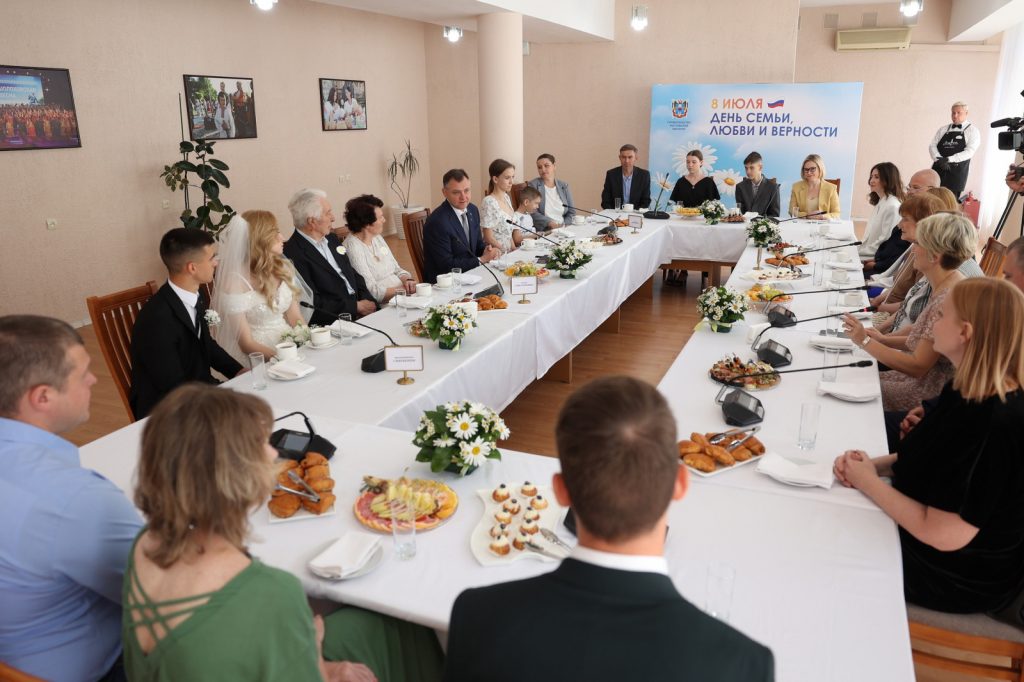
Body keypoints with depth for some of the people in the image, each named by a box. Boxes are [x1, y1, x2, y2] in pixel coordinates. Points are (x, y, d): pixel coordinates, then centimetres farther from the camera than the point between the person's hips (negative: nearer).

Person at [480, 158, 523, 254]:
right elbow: (489, 238, -13)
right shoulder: (490, 202, -13)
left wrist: (514, 250, 4)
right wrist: (510, 253, -13)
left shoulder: (507, 197, 9)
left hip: (510, 252, 7)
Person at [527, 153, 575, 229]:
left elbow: (571, 212, 14)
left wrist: (563, 225, -5)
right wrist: (549, 223, -18)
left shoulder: (564, 186, 14)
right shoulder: (532, 185, 3)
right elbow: (532, 213, -6)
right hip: (540, 232, -4)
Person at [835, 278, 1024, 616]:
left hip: (957, 575, -8)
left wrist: (870, 483, -19)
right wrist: (874, 464, -8)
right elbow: (932, 460, 10)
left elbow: (943, 535, -31)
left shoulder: (996, 426, -35)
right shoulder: (966, 390, -3)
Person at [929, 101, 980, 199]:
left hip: (957, 171, -3)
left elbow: (969, 151, -6)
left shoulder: (972, 131, 7)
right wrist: (939, 159, -13)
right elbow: (932, 146, 7)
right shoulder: (943, 130, 18)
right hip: (938, 169, 3)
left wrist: (948, 159, -18)